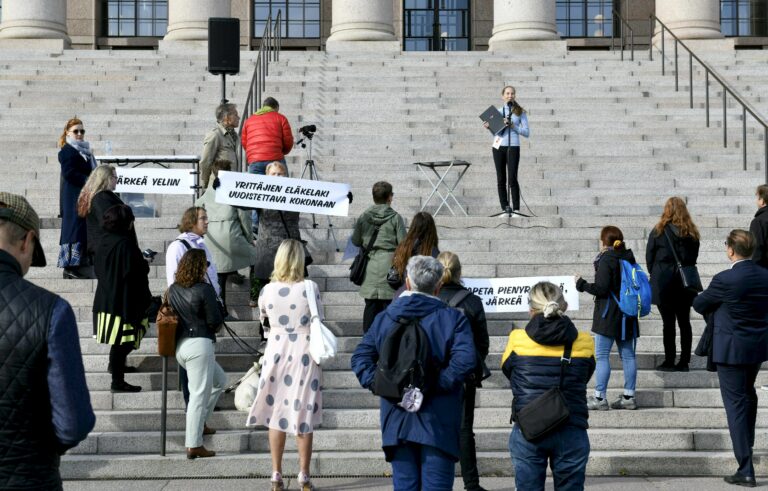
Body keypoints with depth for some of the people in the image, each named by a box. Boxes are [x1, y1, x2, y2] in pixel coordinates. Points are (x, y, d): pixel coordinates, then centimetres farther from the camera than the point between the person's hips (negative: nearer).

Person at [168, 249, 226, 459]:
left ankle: (199, 424, 26)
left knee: (219, 380, 25)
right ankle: (194, 445, -3)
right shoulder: (205, 289, -12)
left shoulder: (173, 289, 8)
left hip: (179, 345, 8)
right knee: (199, 394, -3)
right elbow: (214, 321, -12)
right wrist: (216, 326, 9)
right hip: (200, 345, -8)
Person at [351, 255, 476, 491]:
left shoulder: (384, 318, 7)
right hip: (438, 420, -3)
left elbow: (360, 357, 2)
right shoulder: (453, 318, -3)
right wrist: (439, 383, -14)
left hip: (396, 418, 3)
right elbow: (465, 359, -18)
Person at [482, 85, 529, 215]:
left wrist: (513, 126, -9)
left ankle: (516, 209, -7)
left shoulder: (520, 112, 6)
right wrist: (488, 127, -2)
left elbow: (527, 132, 3)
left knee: (512, 179, -10)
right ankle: (504, 208, 8)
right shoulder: (497, 111, 13)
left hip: (513, 147, -3)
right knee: (501, 179, 3)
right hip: (498, 146, 3)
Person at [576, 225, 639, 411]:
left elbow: (601, 289, -17)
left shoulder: (606, 260, -13)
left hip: (608, 315, -8)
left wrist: (581, 284, -4)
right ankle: (629, 397, 12)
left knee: (601, 356, -3)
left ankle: (599, 398, -4)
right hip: (627, 316, 8)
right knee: (627, 355, 9)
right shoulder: (629, 258, 9)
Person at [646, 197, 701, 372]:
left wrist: (654, 275, 14)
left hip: (664, 282, -3)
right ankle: (684, 362, 9)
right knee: (684, 321, 7)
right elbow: (694, 257, 10)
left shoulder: (658, 231, -6)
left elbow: (649, 258, 0)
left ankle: (669, 362, 0)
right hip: (686, 283, 4)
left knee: (668, 322, -2)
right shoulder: (692, 233, 4)